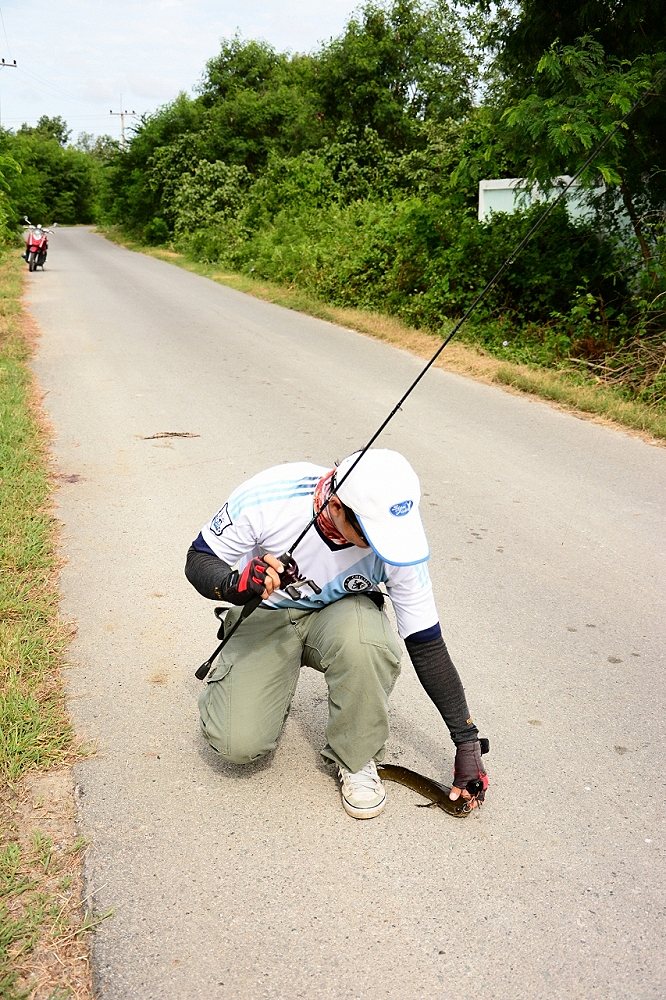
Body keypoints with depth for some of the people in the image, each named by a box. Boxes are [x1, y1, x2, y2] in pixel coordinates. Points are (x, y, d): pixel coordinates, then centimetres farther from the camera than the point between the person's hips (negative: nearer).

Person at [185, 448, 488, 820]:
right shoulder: (267, 497, -32)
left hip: (341, 615, 0)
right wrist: (235, 585, -41)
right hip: (265, 614, 0)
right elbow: (198, 562, -17)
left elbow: (427, 645, -18)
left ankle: (356, 759, -10)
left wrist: (467, 741, -14)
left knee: (363, 639, -37)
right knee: (238, 743, -19)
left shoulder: (396, 539, -28)